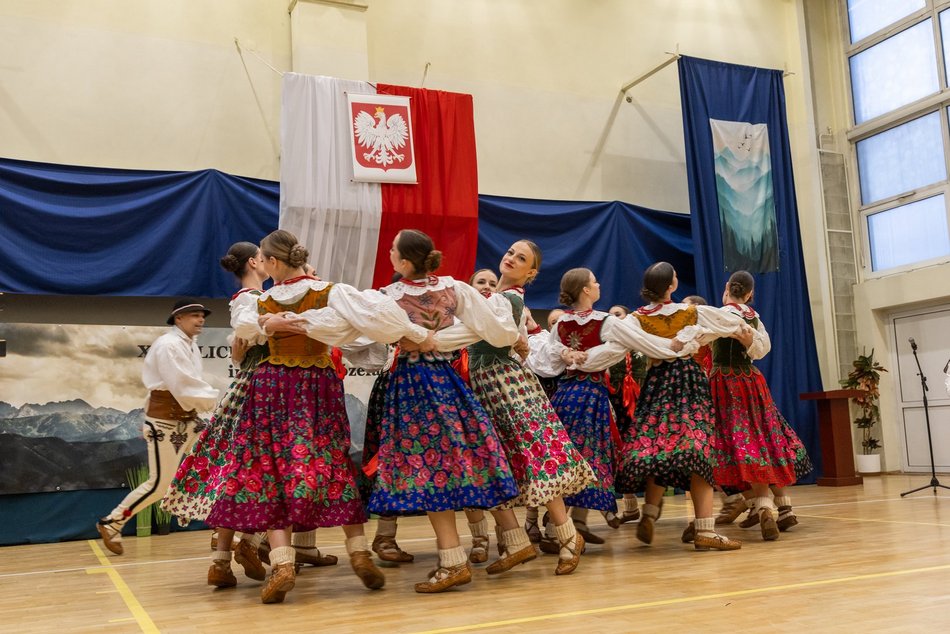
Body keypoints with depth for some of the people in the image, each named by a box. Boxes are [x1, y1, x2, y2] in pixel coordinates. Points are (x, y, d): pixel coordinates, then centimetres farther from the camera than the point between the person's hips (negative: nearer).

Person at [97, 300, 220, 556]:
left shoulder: (191, 344, 12)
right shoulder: (168, 345, -17)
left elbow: (193, 386, 6)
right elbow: (183, 388, -24)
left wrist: (216, 399, -9)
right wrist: (218, 399, -19)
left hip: (188, 418, 9)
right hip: (165, 421, -9)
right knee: (159, 485, -3)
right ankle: (110, 524, 16)